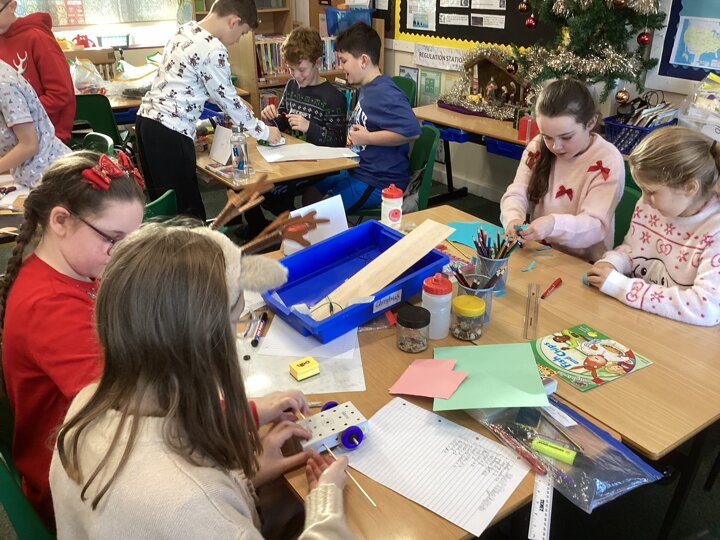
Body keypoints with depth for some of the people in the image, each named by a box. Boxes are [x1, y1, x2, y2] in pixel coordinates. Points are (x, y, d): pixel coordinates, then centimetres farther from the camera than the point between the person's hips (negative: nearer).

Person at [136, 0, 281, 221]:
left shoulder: (186, 30, 13)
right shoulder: (213, 50, -14)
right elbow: (227, 99, -7)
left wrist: (236, 103, 31)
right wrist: (263, 131, 5)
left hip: (147, 120, 9)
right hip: (169, 131, -9)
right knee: (186, 207, -1)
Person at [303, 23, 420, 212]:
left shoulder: (384, 93, -22)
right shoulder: (367, 88, 10)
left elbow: (412, 130, -35)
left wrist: (367, 138, -25)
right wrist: (354, 135, 6)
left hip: (378, 183, -10)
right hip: (358, 170, 10)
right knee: (311, 188, 18)